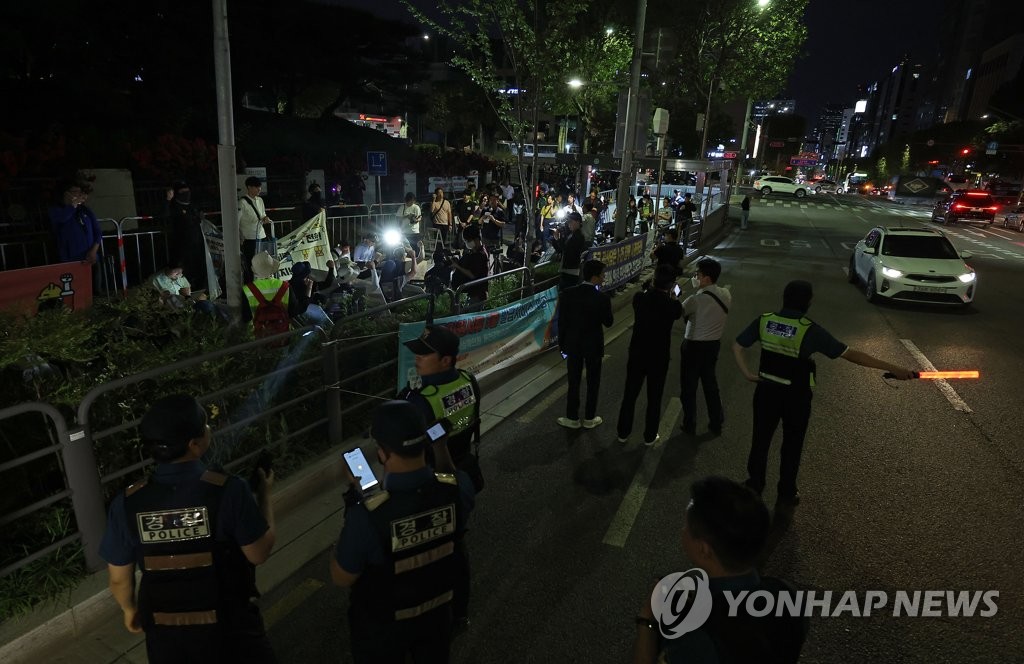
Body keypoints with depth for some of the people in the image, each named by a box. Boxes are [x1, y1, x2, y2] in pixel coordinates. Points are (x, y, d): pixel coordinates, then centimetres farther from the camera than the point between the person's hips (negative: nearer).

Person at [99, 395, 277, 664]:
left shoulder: (127, 503, -14)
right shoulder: (228, 490, -25)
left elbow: (119, 578, -1)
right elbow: (260, 554, -13)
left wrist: (130, 609, 19)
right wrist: (264, 493, -2)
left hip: (165, 632, 3)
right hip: (228, 627, -3)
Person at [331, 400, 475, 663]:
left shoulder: (367, 515, -39)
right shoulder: (458, 489, -27)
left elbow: (342, 578, -19)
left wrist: (353, 500, -17)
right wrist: (441, 448, 4)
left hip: (383, 625, -3)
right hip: (438, 612, 3)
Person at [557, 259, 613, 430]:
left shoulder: (567, 294, -12)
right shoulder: (602, 298, -21)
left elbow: (562, 322, -6)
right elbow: (608, 322, -6)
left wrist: (562, 344, 6)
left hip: (573, 344, 2)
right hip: (593, 346, -2)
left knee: (573, 382, 14)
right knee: (593, 382, 15)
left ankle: (572, 418, 24)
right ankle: (589, 418, 27)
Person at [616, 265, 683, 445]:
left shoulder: (639, 297, -12)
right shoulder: (672, 305, -18)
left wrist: (651, 288, 15)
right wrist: (674, 298, 19)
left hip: (637, 355, 2)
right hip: (659, 358, -2)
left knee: (629, 395, 16)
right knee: (654, 398, 14)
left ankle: (623, 432, 28)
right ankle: (650, 436, 27)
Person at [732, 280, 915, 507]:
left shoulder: (764, 320, -8)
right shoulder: (810, 330, -19)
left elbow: (736, 346, -3)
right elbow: (851, 354, -18)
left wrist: (747, 373, 0)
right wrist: (893, 368, -13)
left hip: (767, 390, 3)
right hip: (795, 396, -3)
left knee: (760, 439, 18)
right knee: (791, 445, 15)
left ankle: (754, 485, 34)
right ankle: (786, 494, 30)